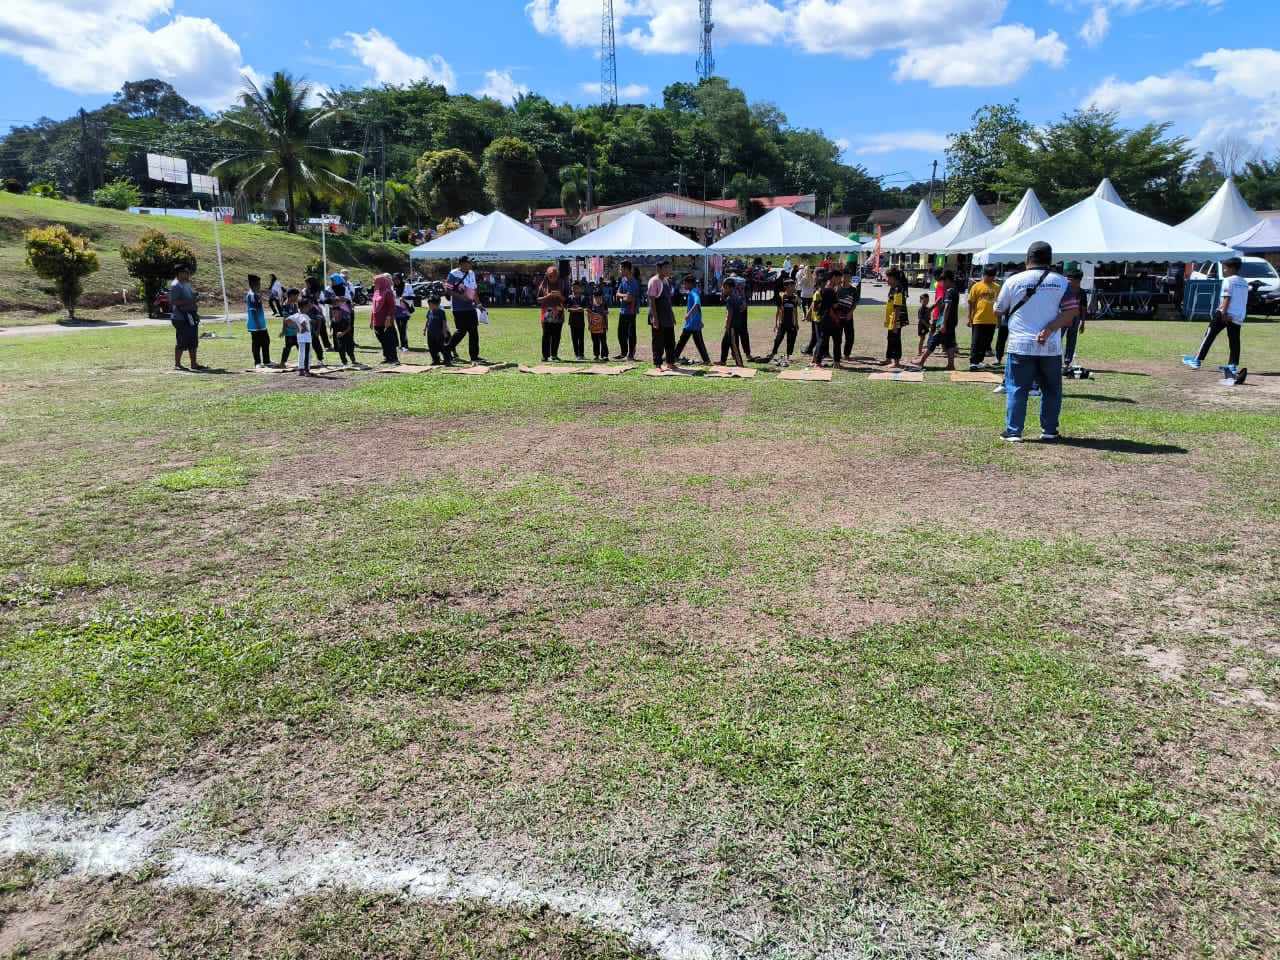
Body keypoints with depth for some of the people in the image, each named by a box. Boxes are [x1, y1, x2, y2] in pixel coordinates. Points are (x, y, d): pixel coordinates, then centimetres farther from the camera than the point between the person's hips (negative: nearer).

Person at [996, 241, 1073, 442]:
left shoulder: (1013, 281, 0)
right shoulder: (1061, 281, 4)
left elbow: (998, 310, 9)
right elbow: (1069, 311, -5)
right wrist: (1049, 329, -11)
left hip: (1021, 345, -1)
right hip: (1051, 346, 2)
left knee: (1017, 389, 3)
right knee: (1051, 390, 12)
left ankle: (1013, 431, -1)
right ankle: (1049, 430, 16)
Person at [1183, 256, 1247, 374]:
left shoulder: (1228, 280, -5)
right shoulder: (1245, 283, 19)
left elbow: (1227, 298, -14)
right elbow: (1244, 301, 18)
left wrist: (1223, 313, -19)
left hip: (1227, 314, -7)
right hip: (1239, 316, 7)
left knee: (1209, 335, -1)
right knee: (1234, 341, 6)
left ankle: (1197, 361, -1)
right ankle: (1233, 365, 2)